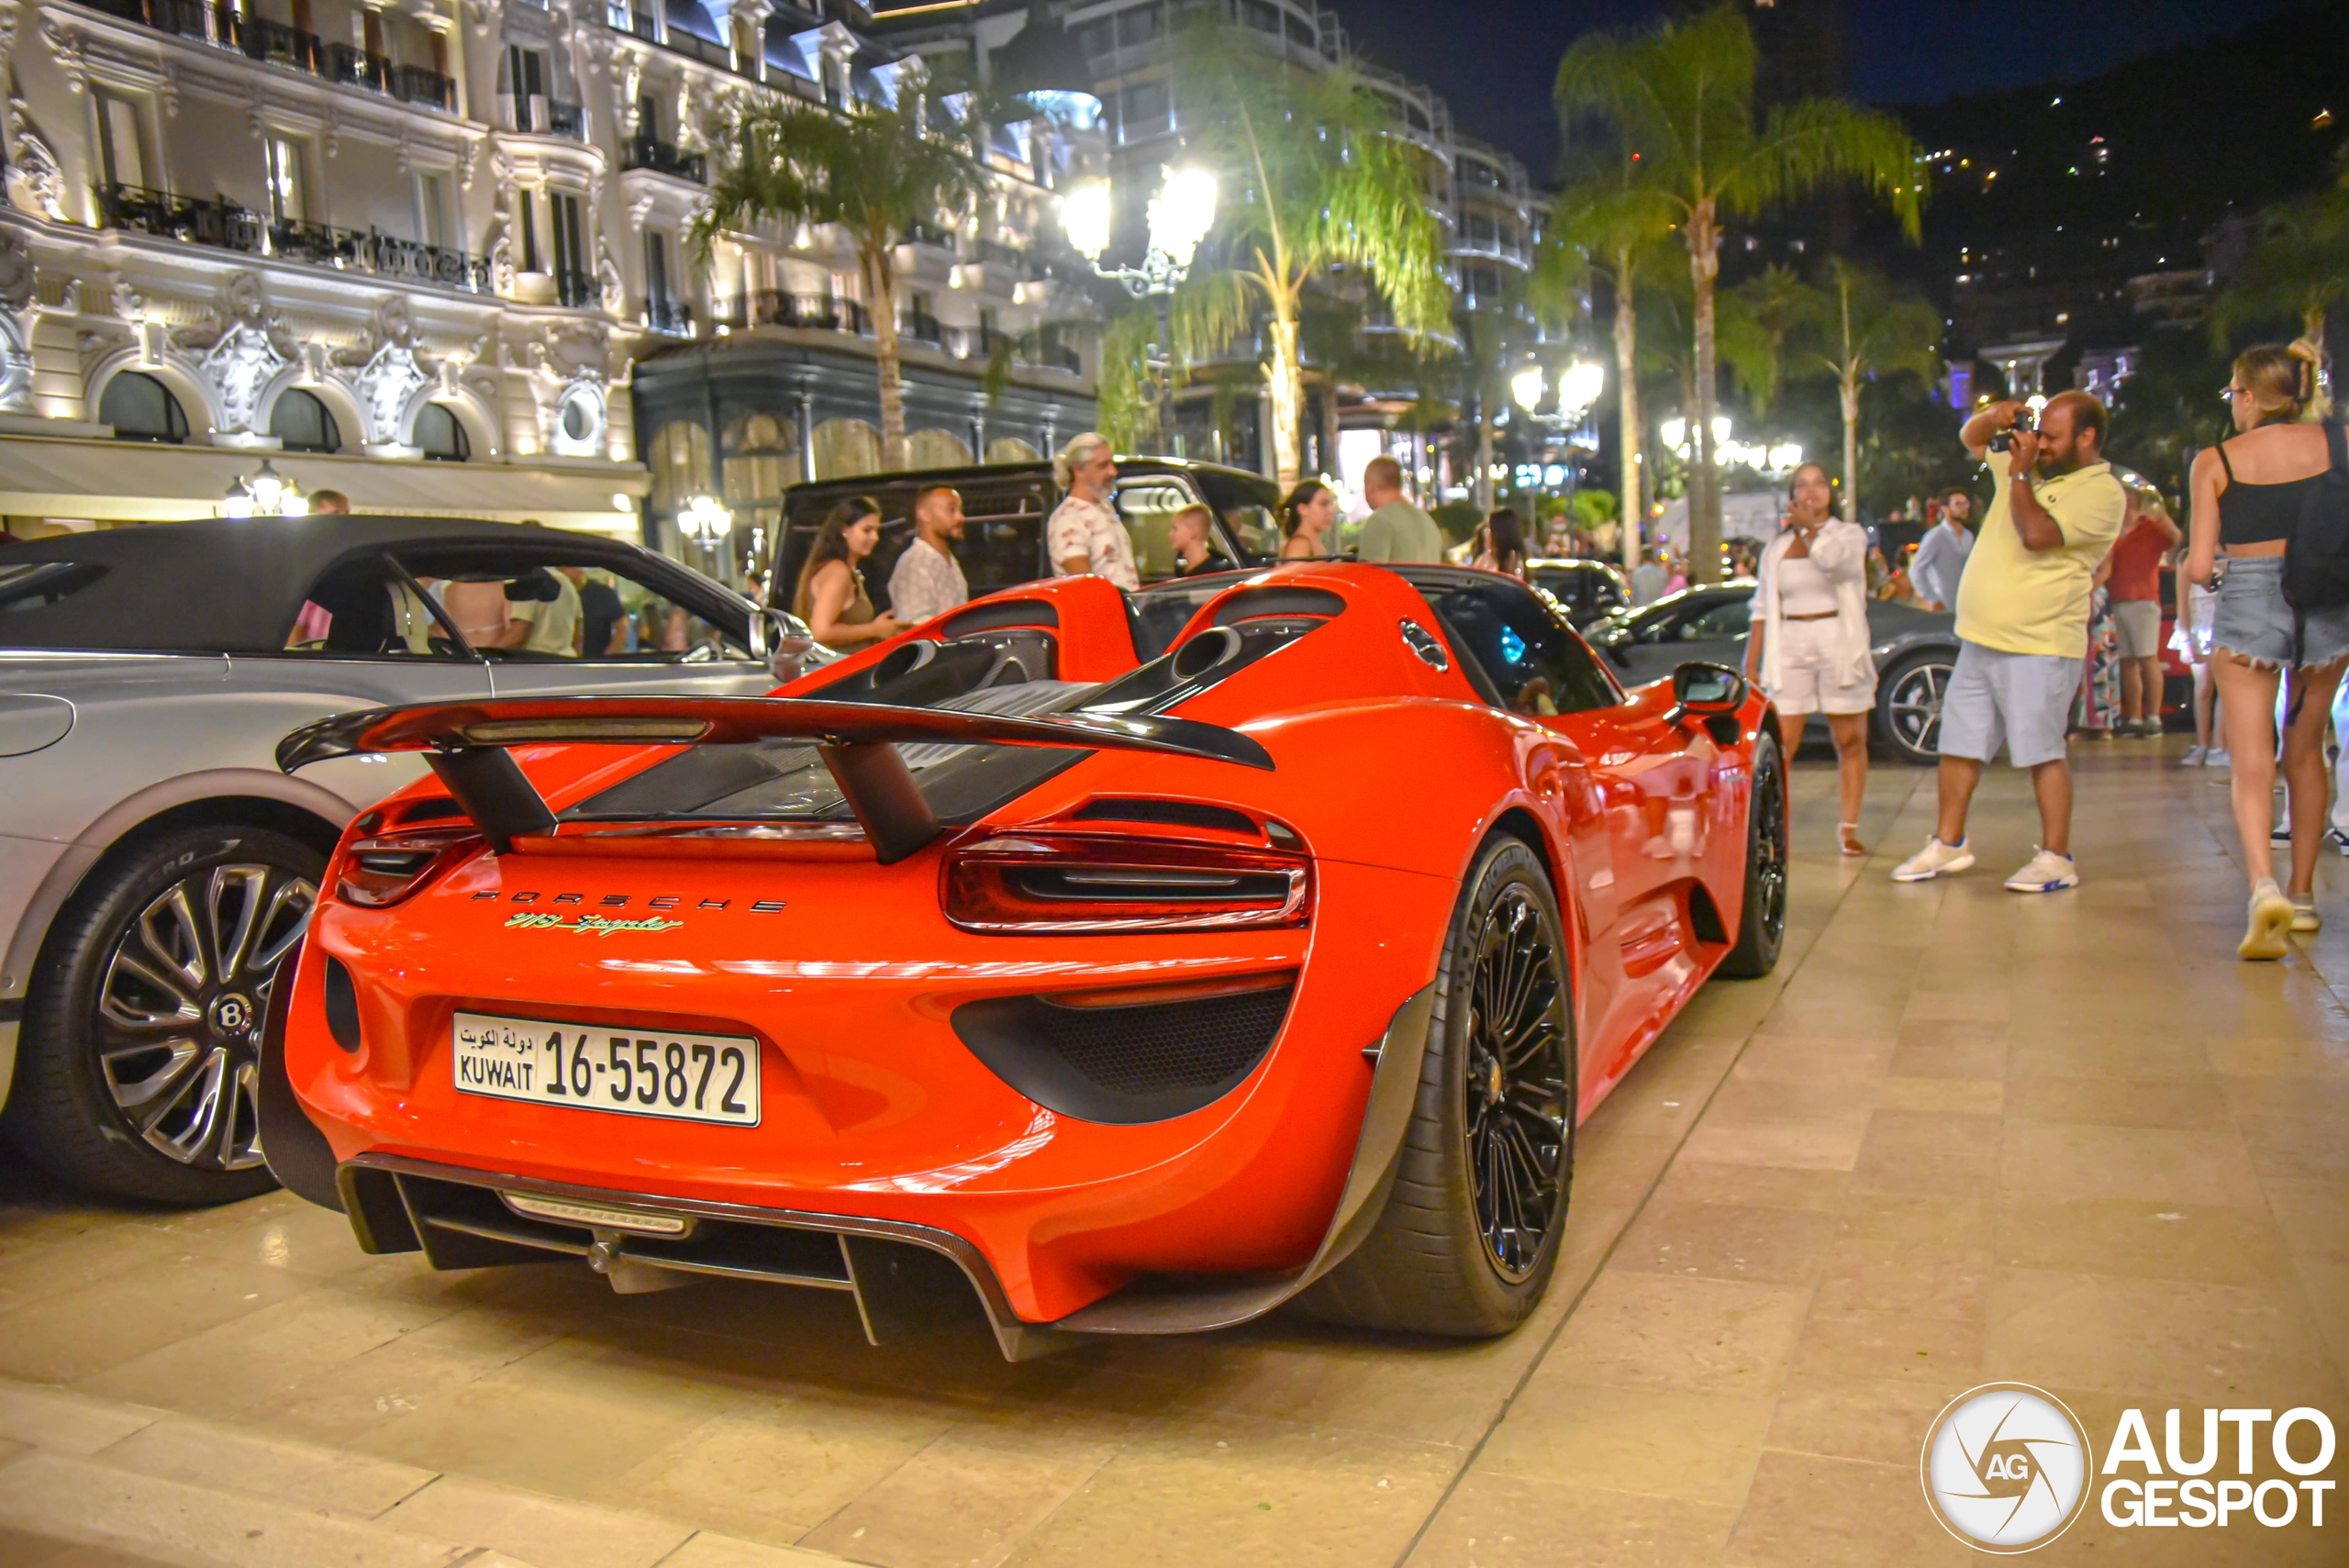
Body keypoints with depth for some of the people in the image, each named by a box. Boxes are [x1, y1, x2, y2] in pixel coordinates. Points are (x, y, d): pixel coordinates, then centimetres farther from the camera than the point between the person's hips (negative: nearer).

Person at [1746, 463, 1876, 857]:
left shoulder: (1850, 534, 6)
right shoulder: (1776, 549, 13)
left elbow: (1830, 558, -19)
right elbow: (1763, 609, 12)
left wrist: (1805, 526, -2)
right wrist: (1751, 664, 4)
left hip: (1840, 647, -1)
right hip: (1790, 650, 1)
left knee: (1851, 740, 2)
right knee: (1781, 744, -7)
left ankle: (1848, 828, 11)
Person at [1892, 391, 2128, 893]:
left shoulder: (2101, 491, -10)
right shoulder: (2034, 469, 14)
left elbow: (2037, 535, -24)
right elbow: (1971, 438, 27)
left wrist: (2019, 474, -13)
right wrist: (1996, 417, 5)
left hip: (2037, 648, -8)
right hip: (1979, 640, 8)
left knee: (2042, 753, -4)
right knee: (1958, 746, 11)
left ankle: (2056, 859, 5)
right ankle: (1948, 843, 22)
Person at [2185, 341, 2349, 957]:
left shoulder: (2216, 462, -3)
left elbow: (2199, 566, -4)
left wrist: (2207, 570, 17)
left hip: (2248, 605, -3)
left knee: (2251, 765, -3)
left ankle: (2264, 887, -25)